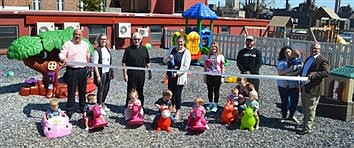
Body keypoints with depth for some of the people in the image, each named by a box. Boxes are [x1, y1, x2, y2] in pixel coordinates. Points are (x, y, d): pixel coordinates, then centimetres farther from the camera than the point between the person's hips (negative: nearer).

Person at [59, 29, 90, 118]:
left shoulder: (85, 44, 13)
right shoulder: (68, 44, -2)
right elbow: (61, 54, -13)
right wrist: (64, 59, -34)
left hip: (83, 70, 4)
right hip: (72, 70, -4)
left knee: (83, 90, 12)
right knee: (71, 91, -4)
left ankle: (83, 108, 26)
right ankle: (69, 111, 4)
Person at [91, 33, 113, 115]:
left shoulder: (107, 49, 10)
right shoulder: (97, 50, -11)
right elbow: (95, 64, -14)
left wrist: (111, 72, 13)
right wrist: (98, 76, -17)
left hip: (108, 72, 7)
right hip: (101, 73, -7)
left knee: (106, 89, 14)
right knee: (100, 90, 1)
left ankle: (103, 104, 31)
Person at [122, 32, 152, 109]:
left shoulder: (144, 49, 8)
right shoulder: (128, 49, -3)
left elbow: (147, 62, 15)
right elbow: (124, 63, -5)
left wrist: (149, 72, 13)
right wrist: (125, 74, -10)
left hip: (141, 73, 3)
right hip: (131, 73, -3)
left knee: (140, 91, 13)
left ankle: (141, 107, 25)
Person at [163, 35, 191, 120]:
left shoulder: (186, 53, -9)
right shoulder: (172, 50, 5)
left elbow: (186, 67, -13)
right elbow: (164, 60, 9)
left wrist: (177, 73, -23)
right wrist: (168, 58, -13)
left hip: (180, 77, -5)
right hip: (171, 76, 5)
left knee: (177, 94, -3)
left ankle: (177, 112, 11)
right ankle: (173, 106, 40)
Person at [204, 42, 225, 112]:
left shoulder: (220, 56, 1)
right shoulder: (208, 56, 6)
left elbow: (222, 67, 2)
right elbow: (205, 67, 9)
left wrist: (222, 77, -3)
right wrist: (204, 76, 6)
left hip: (217, 76, -2)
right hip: (209, 75, 2)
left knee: (216, 91, 4)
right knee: (210, 90, 10)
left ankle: (215, 105, 12)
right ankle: (210, 104, 24)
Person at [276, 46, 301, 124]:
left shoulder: (296, 61, 3)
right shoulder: (281, 62, 0)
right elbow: (280, 73, -11)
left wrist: (289, 74, -20)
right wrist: (290, 69, -19)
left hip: (294, 85, 1)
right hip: (283, 85, -1)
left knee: (295, 101, 6)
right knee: (284, 102, 7)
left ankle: (291, 116, 29)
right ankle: (283, 116, 27)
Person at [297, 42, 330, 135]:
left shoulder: (323, 60, -11)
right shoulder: (309, 58, 16)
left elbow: (326, 73, -22)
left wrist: (314, 74, -33)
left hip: (314, 89, -8)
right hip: (304, 88, 8)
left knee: (310, 109, -2)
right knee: (305, 108, 20)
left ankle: (308, 128, 6)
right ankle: (305, 123, 36)